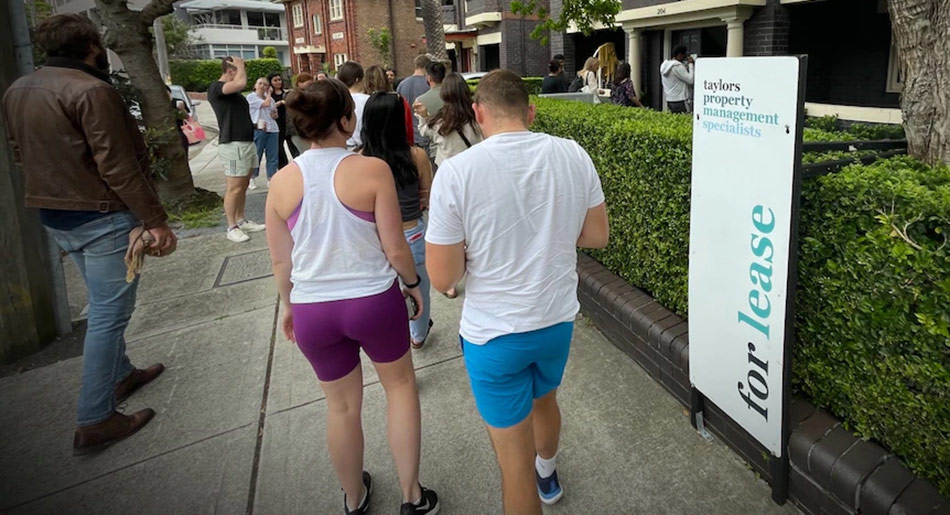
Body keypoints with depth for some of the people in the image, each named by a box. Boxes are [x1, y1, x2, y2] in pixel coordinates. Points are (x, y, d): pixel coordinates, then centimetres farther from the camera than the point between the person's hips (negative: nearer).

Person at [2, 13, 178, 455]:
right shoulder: (92, 90, -18)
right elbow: (118, 167, -22)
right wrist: (156, 220, -18)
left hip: (54, 217, 9)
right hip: (102, 218, -9)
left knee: (103, 305, 22)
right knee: (108, 314, -2)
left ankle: (121, 375, 38)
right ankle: (94, 422, 3)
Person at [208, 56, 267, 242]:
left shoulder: (235, 91, 17)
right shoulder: (215, 88, -12)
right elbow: (241, 82, -29)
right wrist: (241, 66, -11)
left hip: (247, 142, 9)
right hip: (233, 145, -9)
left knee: (243, 185, 13)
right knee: (234, 187, -6)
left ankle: (241, 221, 22)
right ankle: (232, 227, 1)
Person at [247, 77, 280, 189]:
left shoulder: (271, 98, 18)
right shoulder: (251, 97, -1)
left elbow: (275, 114, 25)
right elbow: (266, 104, -13)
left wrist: (275, 115, 2)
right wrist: (269, 94, 4)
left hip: (273, 129, 5)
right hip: (258, 129, -5)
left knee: (273, 155, 2)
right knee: (256, 154, 0)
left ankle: (270, 179, 8)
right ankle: (252, 178, 12)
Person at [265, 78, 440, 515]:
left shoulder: (282, 182, -6)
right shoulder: (372, 170, -16)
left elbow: (281, 261, 2)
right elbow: (395, 249, -14)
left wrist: (288, 305, 19)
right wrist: (413, 283, 6)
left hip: (313, 310, 3)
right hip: (374, 300, -3)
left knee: (342, 404, 22)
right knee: (400, 384, 23)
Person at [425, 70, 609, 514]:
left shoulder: (457, 172, -21)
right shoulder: (573, 155, -8)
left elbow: (442, 278, -17)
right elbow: (597, 236, 2)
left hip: (495, 333, -5)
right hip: (558, 318, 6)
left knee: (515, 456, 13)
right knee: (544, 398, 34)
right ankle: (547, 475, 63)